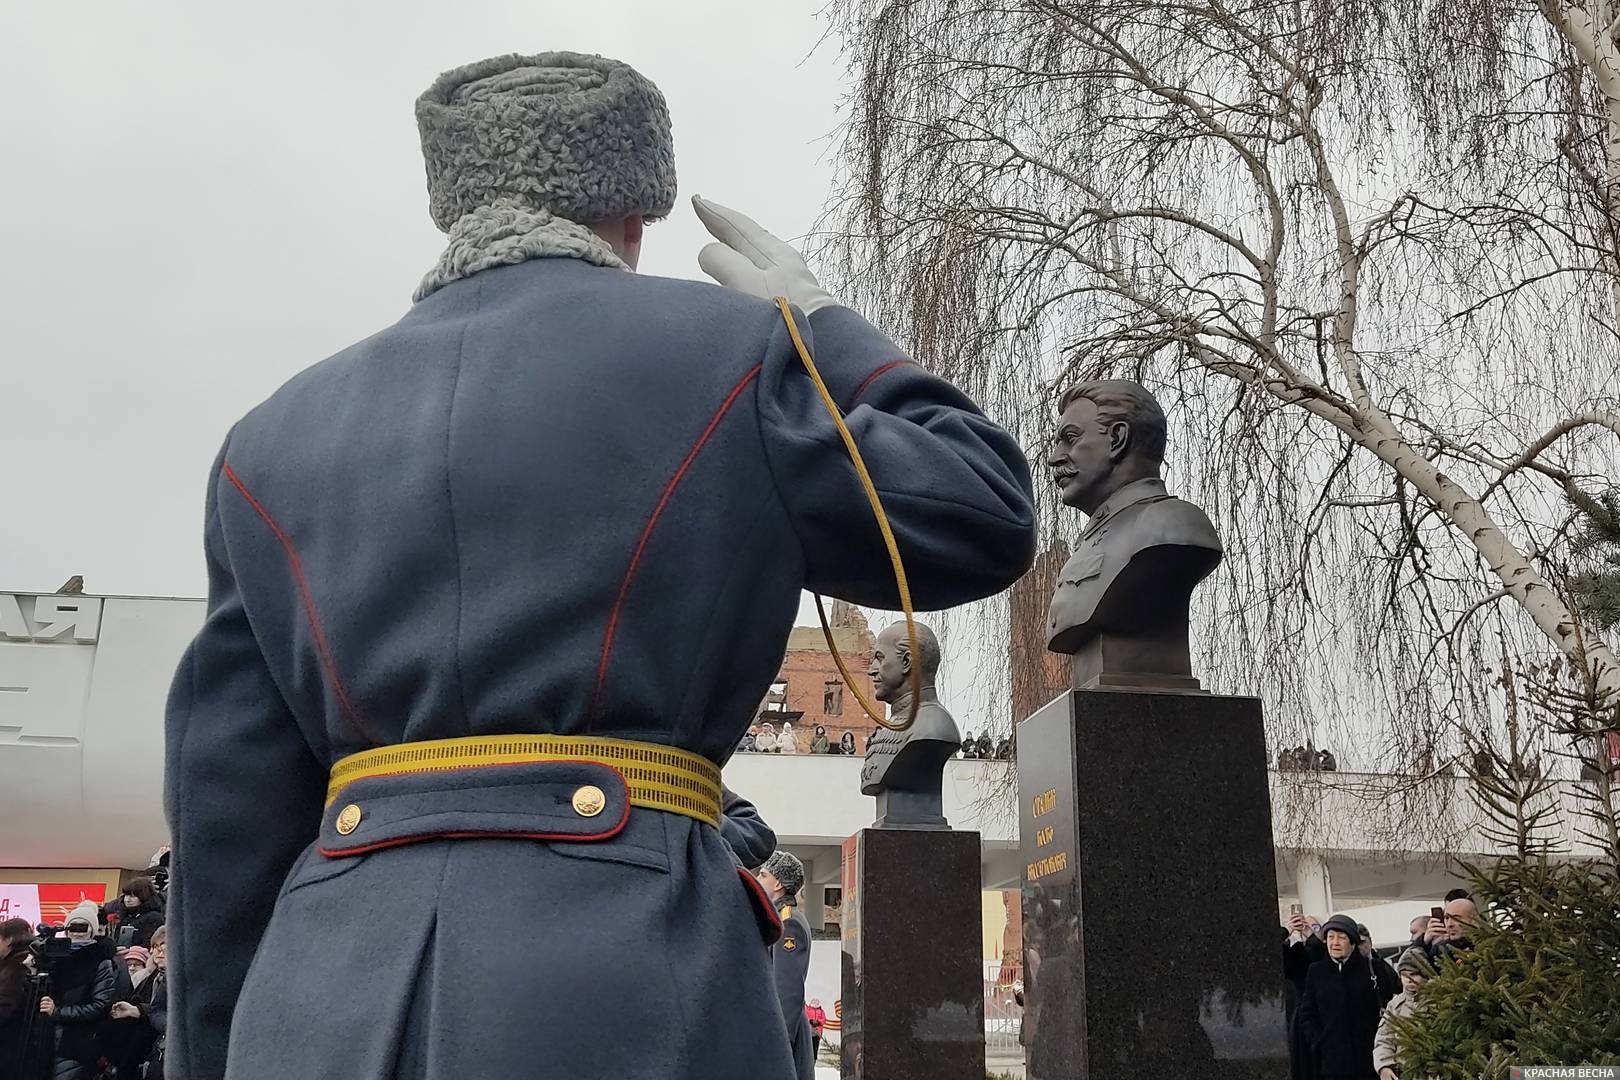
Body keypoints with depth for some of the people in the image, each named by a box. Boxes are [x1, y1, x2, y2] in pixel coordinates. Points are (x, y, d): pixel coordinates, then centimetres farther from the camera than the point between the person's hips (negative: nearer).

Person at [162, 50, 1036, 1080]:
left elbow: (229, 805, 11)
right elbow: (985, 518, 9)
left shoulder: (281, 436, 13)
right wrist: (817, 327, 18)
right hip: (623, 983, -3)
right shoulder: (720, 356, 2)